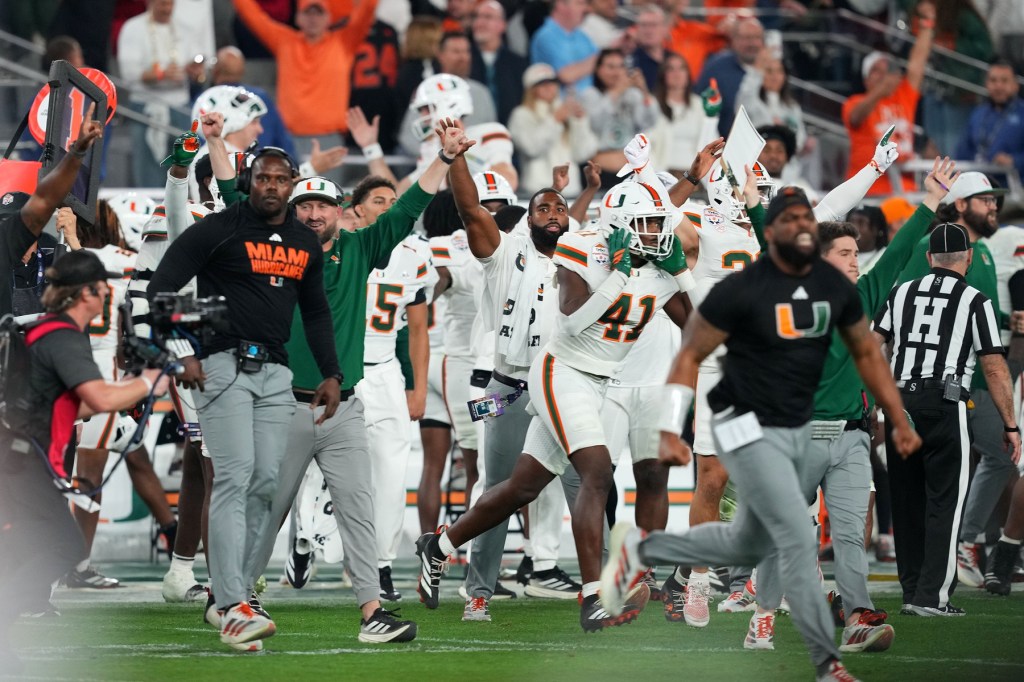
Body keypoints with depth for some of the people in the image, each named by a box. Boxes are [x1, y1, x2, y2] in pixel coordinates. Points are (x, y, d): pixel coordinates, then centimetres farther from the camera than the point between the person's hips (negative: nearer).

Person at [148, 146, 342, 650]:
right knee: (234, 477, -16)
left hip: (275, 372, 6)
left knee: (265, 484, 2)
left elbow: (315, 311, 27)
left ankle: (225, 596, 12)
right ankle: (232, 607, -21)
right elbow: (161, 289, -6)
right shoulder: (218, 230, -5)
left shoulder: (305, 244, 15)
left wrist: (330, 373, 17)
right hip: (223, 365, -6)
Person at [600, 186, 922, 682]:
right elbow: (689, 356, -11)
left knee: (747, 546, 18)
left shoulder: (835, 287, 0)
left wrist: (899, 421, 7)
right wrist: (670, 433, -18)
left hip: (804, 431, 7)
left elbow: (866, 353, 12)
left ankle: (640, 549, 36)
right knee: (797, 542, -12)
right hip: (749, 431, -7)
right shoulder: (741, 291, -17)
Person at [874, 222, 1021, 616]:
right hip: (944, 406, -4)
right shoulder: (975, 302, 0)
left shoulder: (901, 294, 12)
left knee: (907, 504, 12)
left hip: (898, 404, 4)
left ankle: (912, 591, 15)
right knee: (943, 505, -1)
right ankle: (932, 597, -7)